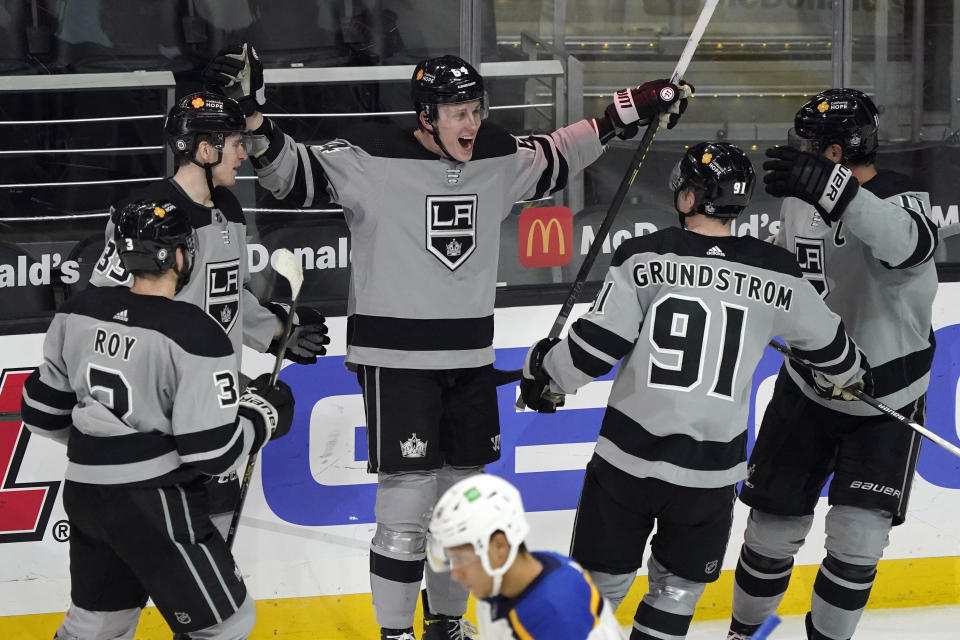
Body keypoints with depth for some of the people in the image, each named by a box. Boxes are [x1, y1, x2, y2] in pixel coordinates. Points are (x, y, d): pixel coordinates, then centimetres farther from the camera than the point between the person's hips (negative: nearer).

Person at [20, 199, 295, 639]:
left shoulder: (78, 312, 0)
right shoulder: (196, 336, -19)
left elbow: (43, 411, 9)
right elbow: (215, 453, -18)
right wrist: (265, 412, 0)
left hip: (85, 496, 7)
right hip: (154, 505, -7)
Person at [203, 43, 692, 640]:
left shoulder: (497, 158, 4)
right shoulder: (374, 159, -14)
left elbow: (554, 158, 22)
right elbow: (294, 175, -16)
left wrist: (623, 116, 18)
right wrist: (252, 117, -31)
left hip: (469, 359, 6)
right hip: (395, 360, -6)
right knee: (407, 503, -8)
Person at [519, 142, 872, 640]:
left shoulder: (643, 258, -8)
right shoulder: (776, 276, 0)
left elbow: (596, 346, -11)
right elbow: (825, 342, 16)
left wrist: (545, 371, 9)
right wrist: (852, 375, 38)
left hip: (630, 456, -1)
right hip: (712, 468, 1)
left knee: (603, 580, 12)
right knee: (678, 586, 18)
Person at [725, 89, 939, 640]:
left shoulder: (901, 198, -23)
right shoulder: (802, 198, -4)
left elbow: (910, 243, -50)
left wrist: (832, 190, -63)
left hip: (889, 394, -4)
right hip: (809, 384, 4)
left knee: (857, 537, -7)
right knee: (776, 522, 6)